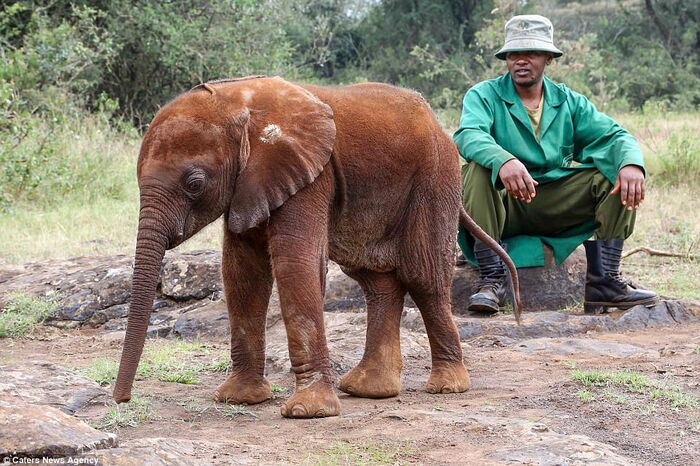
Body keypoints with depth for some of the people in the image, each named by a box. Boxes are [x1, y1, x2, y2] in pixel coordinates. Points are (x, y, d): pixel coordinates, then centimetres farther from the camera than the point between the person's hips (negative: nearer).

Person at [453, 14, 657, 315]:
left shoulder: (568, 102, 11)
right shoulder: (484, 95, -1)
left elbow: (614, 135, 1)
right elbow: (468, 135, -22)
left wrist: (631, 164, -24)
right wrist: (503, 160, -44)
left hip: (558, 208, 3)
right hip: (505, 205, -3)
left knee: (619, 174, -13)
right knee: (477, 169, -33)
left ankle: (604, 281, -18)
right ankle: (491, 279, -31)